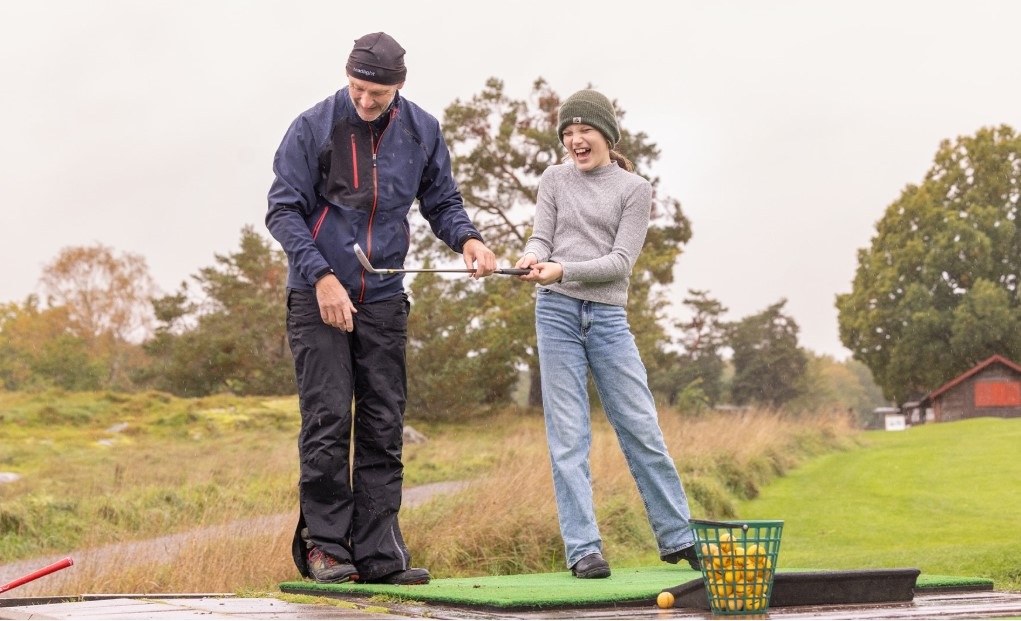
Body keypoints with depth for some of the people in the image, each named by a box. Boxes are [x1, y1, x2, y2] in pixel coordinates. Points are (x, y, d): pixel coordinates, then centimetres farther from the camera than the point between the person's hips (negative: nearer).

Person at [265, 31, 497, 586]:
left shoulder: (422, 132, 5)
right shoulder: (312, 127, -5)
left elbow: (441, 201, 15)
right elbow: (283, 210, -4)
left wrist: (465, 238, -7)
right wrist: (320, 276, -14)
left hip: (384, 300, 3)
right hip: (318, 295, -3)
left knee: (384, 427, 2)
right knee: (327, 423, -8)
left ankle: (379, 549, 6)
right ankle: (324, 546, 1)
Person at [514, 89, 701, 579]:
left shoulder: (634, 189, 6)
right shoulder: (554, 179, 12)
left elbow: (621, 262, -3)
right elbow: (540, 237, 5)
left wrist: (564, 269, -17)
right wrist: (532, 258, -19)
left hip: (608, 317, -1)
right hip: (557, 312, 1)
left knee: (642, 430, 0)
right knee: (568, 435, -3)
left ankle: (678, 538, 11)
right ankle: (583, 548, -1)